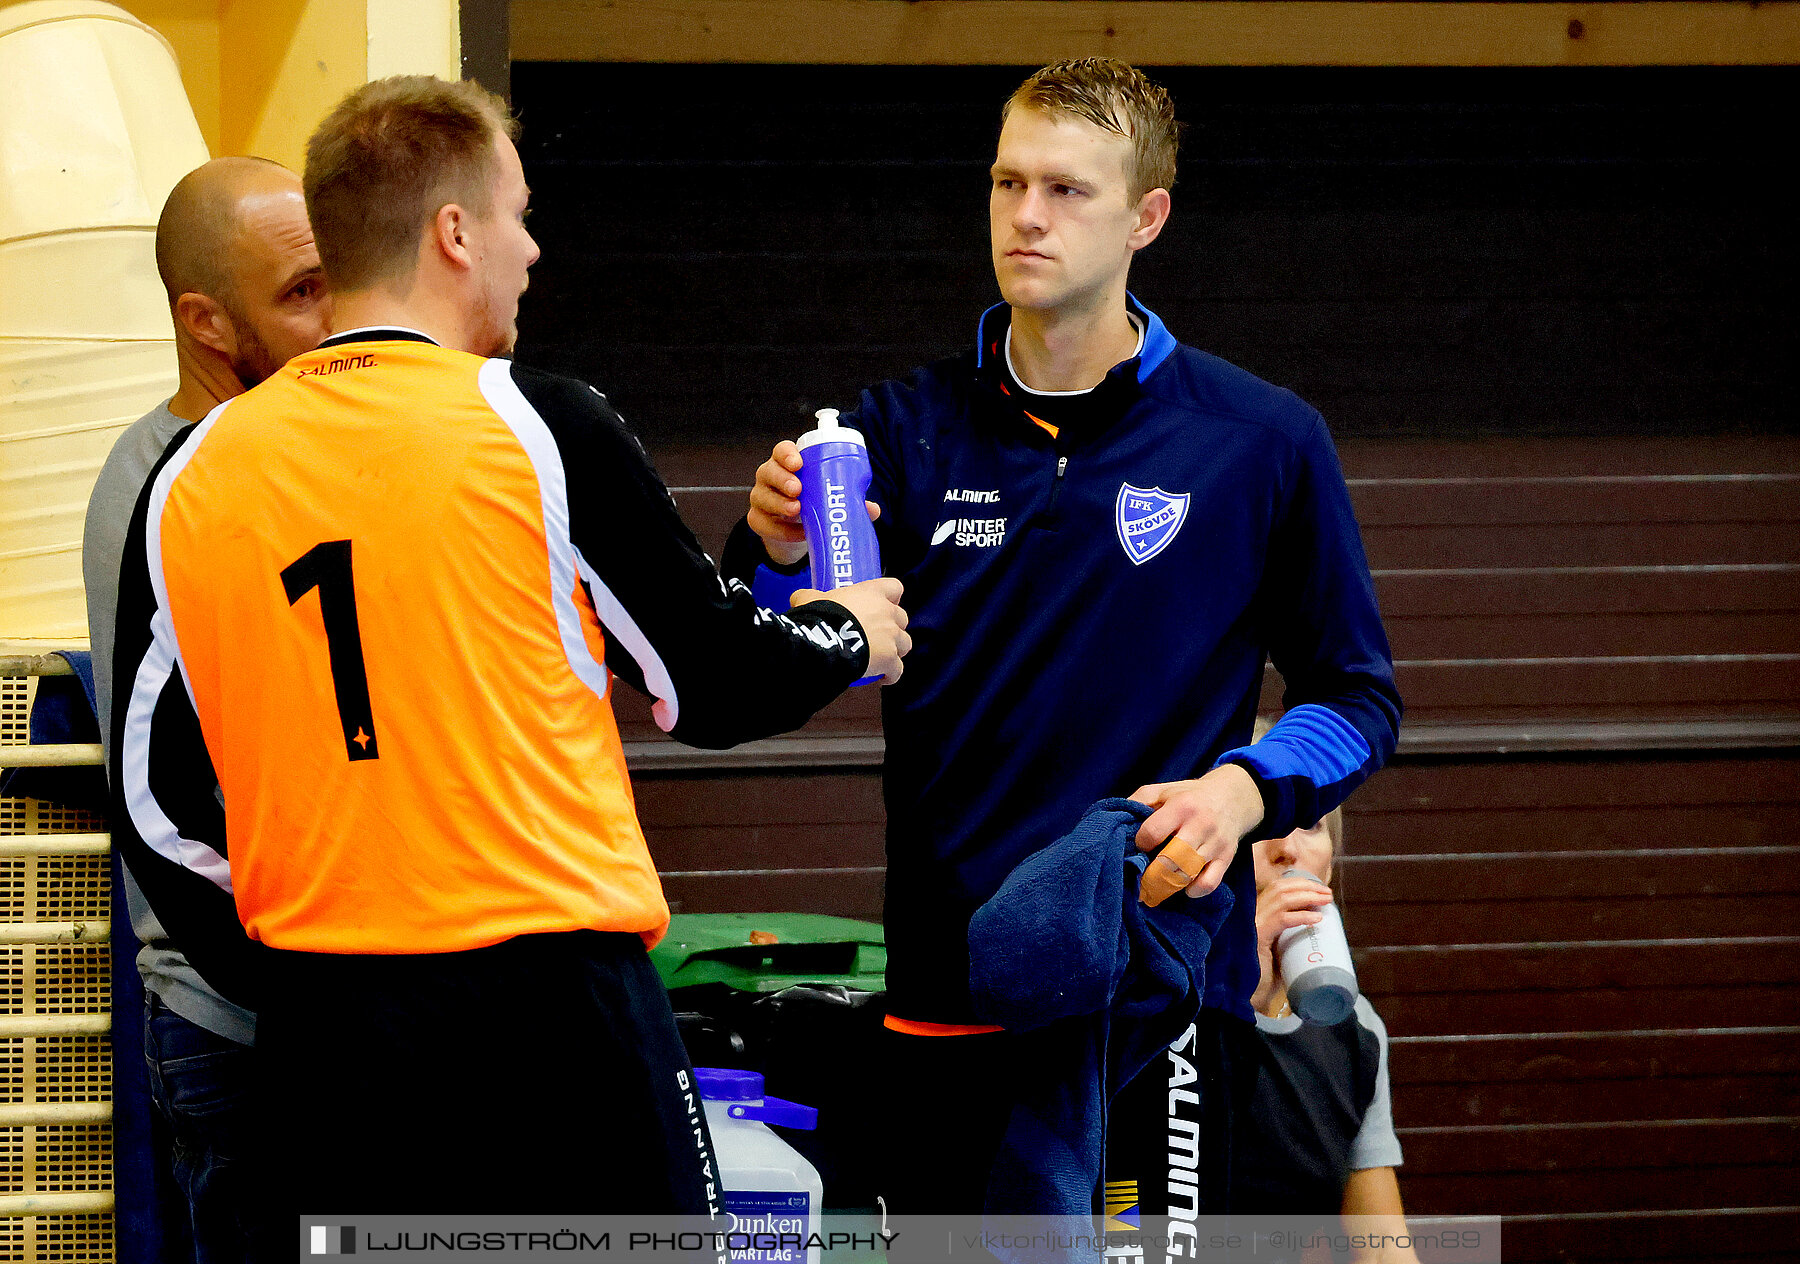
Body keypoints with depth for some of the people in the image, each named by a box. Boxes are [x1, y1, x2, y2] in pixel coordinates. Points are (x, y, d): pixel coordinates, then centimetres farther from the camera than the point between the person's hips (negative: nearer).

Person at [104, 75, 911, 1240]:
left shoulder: (193, 476, 5)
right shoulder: (538, 430, -6)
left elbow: (157, 803, 8)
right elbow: (717, 685, 3)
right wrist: (851, 637, 24)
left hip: (327, 1043, 4)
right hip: (554, 1010, -4)